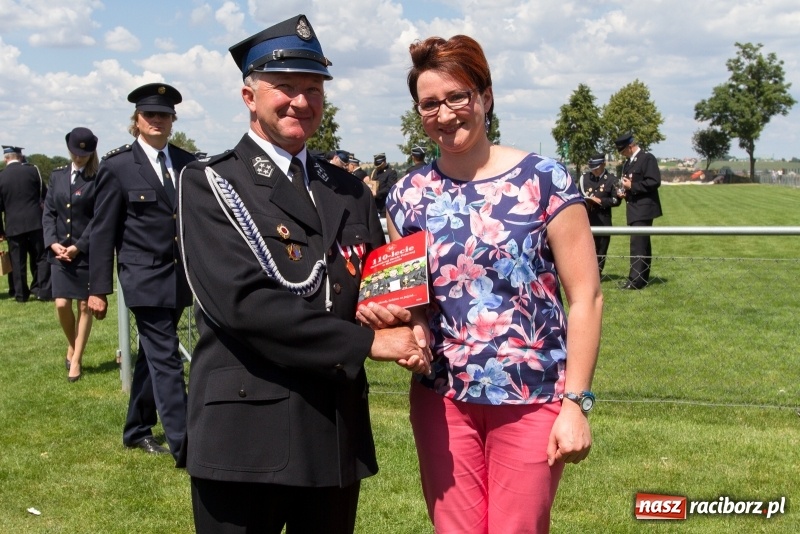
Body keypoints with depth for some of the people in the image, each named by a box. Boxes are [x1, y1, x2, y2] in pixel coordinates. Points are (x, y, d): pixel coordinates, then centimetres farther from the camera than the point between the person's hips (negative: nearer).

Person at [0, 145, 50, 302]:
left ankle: (21, 294, 12)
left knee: (17, 261, 9)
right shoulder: (32, 170, -3)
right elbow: (44, 194, 4)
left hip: (13, 225, 1)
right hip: (35, 222, -1)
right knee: (41, 258, 6)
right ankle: (43, 290, 0)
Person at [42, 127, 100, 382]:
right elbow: (48, 213, 8)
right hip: (59, 251, 3)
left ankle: (76, 360, 12)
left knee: (85, 306, 3)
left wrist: (79, 247, -16)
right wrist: (52, 242, -7)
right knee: (62, 305, -1)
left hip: (88, 252, -3)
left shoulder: (98, 179, -4)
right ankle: (72, 345, 26)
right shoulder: (57, 175, 10)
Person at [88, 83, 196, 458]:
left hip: (180, 277, 5)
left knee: (152, 356, 17)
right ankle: (183, 445, -4)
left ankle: (137, 431, 32)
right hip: (145, 279, -5)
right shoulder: (117, 166, -5)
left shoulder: (187, 163, 7)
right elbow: (102, 231, -5)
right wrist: (98, 288, -6)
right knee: (165, 360, -7)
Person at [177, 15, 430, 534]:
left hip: (338, 432, 5)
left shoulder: (350, 191, 14)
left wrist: (403, 320, -9)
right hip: (247, 435, -5)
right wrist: (367, 341, -17)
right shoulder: (209, 184, -4)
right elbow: (241, 300, -17)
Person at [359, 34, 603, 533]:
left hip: (533, 398, -3)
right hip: (442, 398, 3)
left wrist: (575, 402, -11)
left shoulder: (543, 179, -8)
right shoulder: (409, 195, 3)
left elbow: (586, 297, -7)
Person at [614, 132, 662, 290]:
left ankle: (635, 280, -15)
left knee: (638, 244, -14)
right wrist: (625, 191, 5)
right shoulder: (628, 162, 17)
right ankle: (642, 278, 19)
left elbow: (654, 182, -19)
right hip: (634, 209, 9)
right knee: (642, 244, 14)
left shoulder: (647, 158, -10)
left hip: (643, 209, -9)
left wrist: (632, 186, -17)